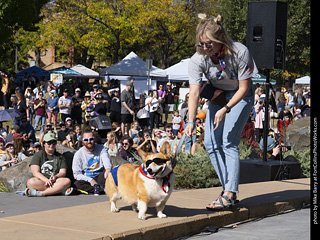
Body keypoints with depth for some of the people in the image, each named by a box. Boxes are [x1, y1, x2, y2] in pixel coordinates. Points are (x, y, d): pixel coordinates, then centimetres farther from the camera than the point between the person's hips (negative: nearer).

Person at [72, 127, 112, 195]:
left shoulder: (101, 148, 2)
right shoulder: (78, 154, -2)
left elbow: (106, 161, -18)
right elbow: (76, 174, -6)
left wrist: (108, 169, -43)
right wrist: (90, 180, -22)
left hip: (100, 177, 0)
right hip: (86, 179, 0)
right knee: (77, 184, -32)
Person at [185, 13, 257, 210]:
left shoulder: (240, 52, -30)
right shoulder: (198, 59, -22)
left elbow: (244, 87, -21)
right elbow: (194, 93, -27)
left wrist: (225, 109, -30)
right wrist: (191, 122, -39)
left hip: (240, 96, -4)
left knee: (229, 142, -17)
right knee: (211, 143, -3)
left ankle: (229, 194, -18)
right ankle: (229, 188, 7)